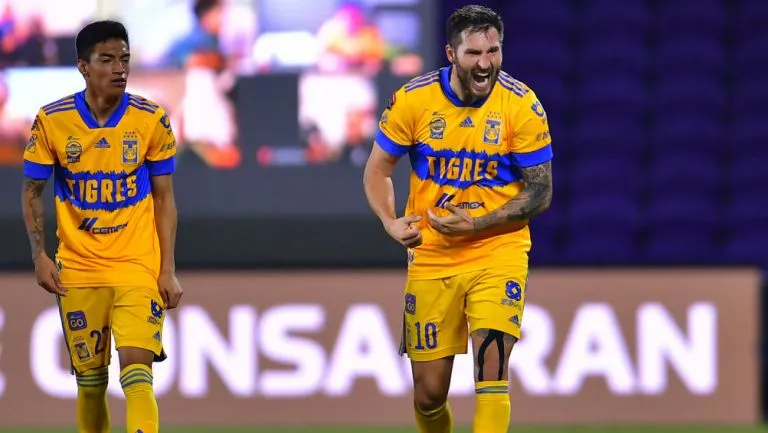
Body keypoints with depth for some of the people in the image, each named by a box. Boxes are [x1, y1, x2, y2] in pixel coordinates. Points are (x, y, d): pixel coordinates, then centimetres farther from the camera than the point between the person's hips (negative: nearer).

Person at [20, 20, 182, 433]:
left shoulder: (152, 120, -4)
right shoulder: (51, 121, -4)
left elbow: (164, 198, 3)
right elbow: (32, 191, 6)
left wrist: (168, 270, -3)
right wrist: (40, 256, -6)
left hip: (138, 267, -1)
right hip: (77, 271, 1)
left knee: (137, 373, -16)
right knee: (90, 380, 7)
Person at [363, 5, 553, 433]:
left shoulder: (523, 106, -10)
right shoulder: (413, 100, -7)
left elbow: (540, 193, -5)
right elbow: (378, 170, 5)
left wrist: (475, 224, -16)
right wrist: (391, 222, -14)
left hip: (499, 251, -2)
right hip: (431, 257, 2)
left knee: (492, 363, -22)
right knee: (429, 393, 6)